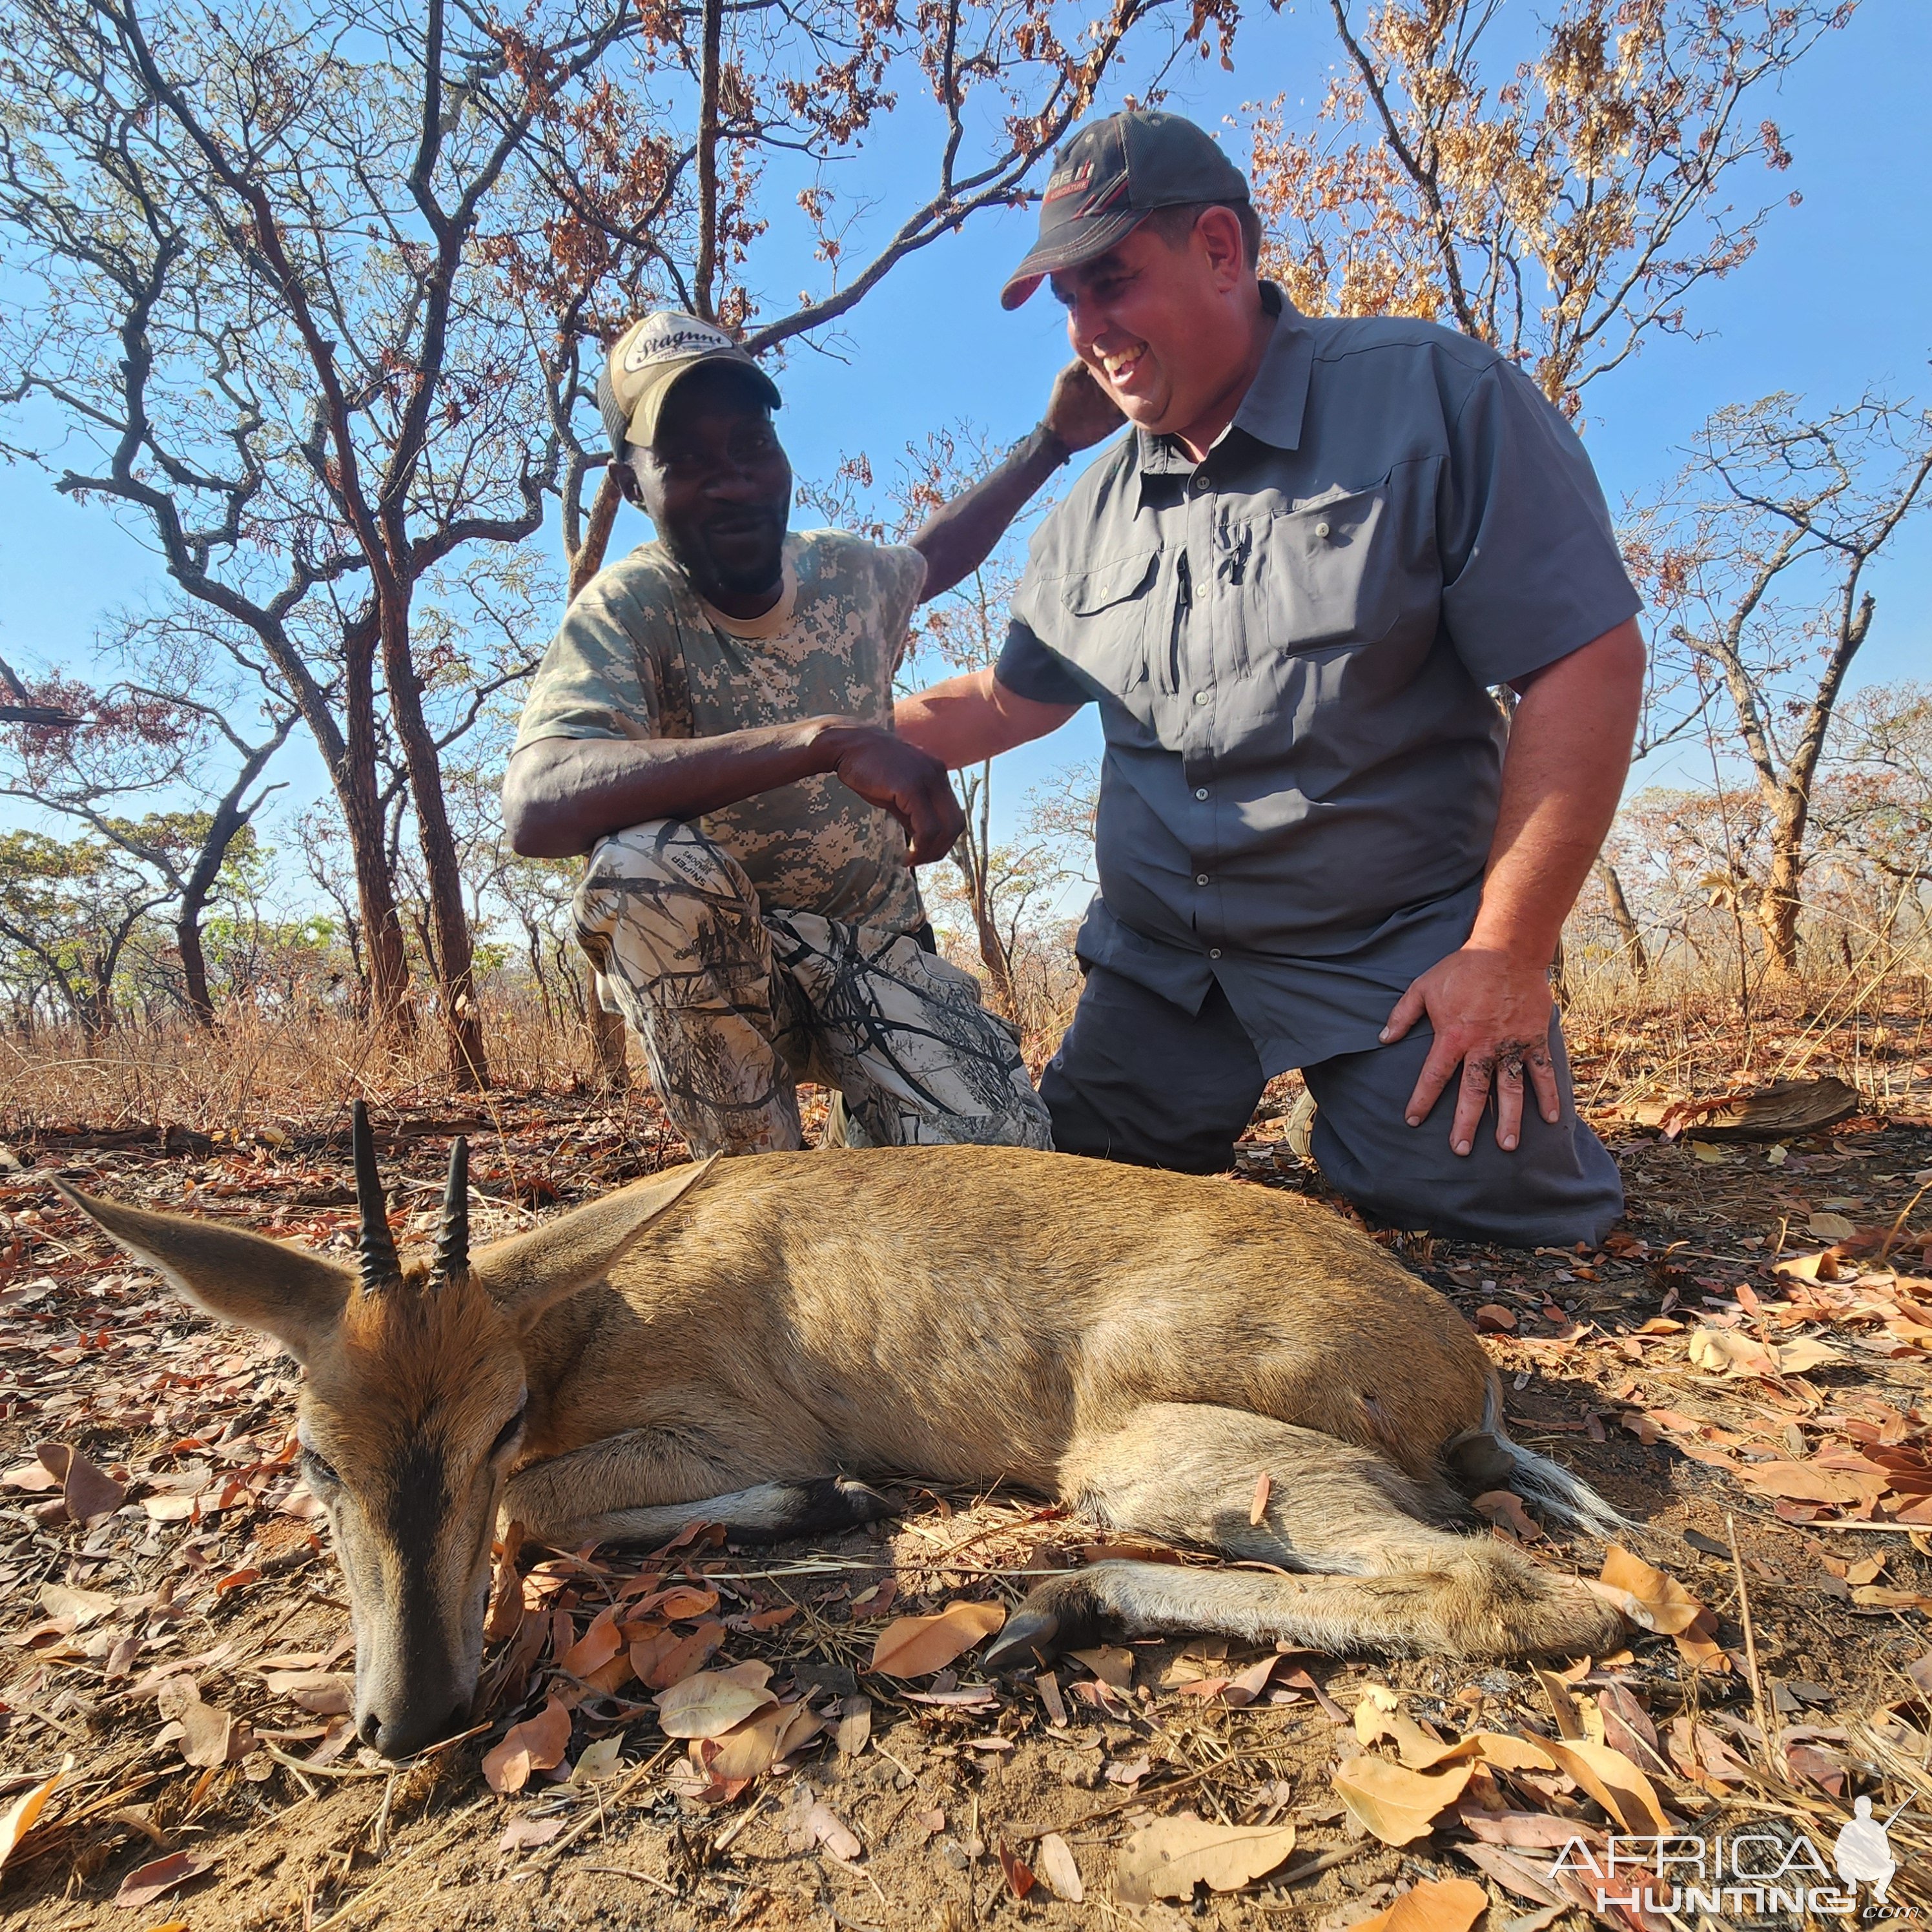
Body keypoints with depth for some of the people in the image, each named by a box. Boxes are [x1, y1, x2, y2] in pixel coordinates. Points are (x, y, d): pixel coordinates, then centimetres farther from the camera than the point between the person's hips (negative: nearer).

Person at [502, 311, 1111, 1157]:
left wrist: (1052, 439, 24)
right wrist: (823, 739, -45)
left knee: (1002, 1148, -24)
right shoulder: (630, 610, -19)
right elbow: (538, 807, -40)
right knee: (650, 863, -37)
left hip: (879, 949, 3)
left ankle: (870, 1133, 13)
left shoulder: (846, 572, -2)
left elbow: (932, 556, 25)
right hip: (716, 968, -2)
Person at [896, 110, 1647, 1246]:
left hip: (1402, 964, -4)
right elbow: (1010, 699, 18)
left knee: (1490, 1215, -12)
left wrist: (1507, 953, -15)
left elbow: (1587, 663, -12)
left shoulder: (1433, 397, -8)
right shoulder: (1095, 510, 9)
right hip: (1158, 971, 5)